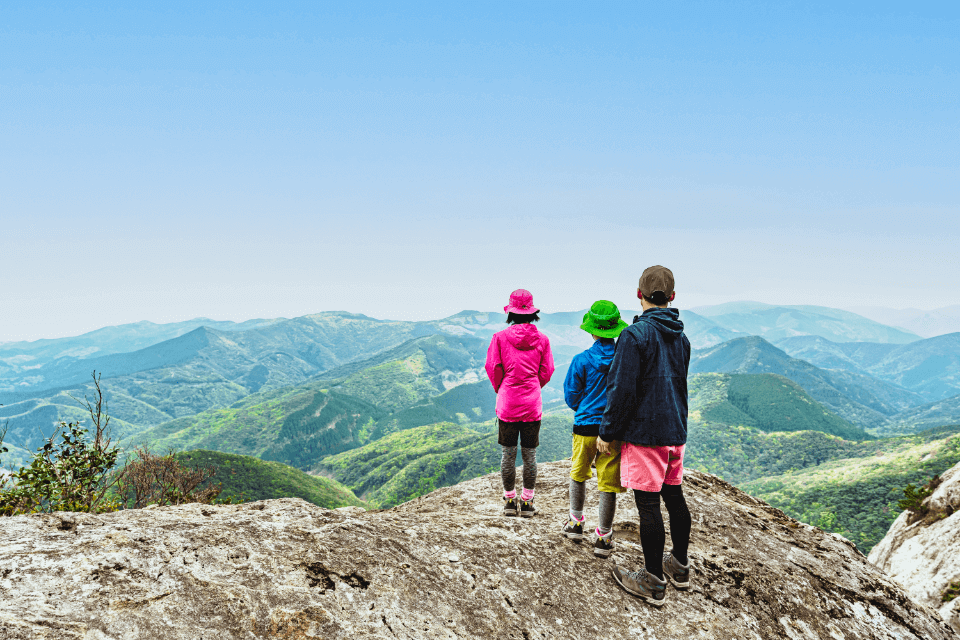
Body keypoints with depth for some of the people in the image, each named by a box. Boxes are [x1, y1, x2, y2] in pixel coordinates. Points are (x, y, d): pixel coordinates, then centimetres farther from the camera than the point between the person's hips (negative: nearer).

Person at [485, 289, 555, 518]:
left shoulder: (500, 337, -3)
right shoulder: (542, 339, 0)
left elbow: (493, 368, -2)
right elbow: (547, 371, 3)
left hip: (507, 404, -1)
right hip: (532, 404, 1)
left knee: (508, 454, 8)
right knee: (530, 454, 7)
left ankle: (510, 500, 14)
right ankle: (527, 502, 12)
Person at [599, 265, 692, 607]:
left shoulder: (635, 335, -14)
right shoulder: (682, 338, 10)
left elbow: (622, 390, -16)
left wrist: (607, 432, -7)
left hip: (644, 433, -8)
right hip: (676, 430, 8)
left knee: (648, 503, -2)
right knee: (674, 496, 18)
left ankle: (653, 582, 5)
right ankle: (679, 566, 32)